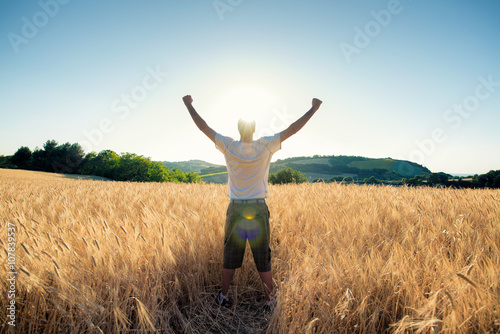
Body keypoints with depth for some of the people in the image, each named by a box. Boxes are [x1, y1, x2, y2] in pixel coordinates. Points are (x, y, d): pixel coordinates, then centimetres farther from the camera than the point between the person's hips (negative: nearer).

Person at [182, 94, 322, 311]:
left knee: (230, 255, 16)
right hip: (259, 210, 0)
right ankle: (270, 300, 25)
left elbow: (203, 127, 0)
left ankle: (224, 296, 31)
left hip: (235, 209, 1)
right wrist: (314, 108, 5)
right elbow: (293, 129, -5)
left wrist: (189, 105, 13)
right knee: (263, 258, 11)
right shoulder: (265, 146, -9)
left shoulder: (229, 146, -8)